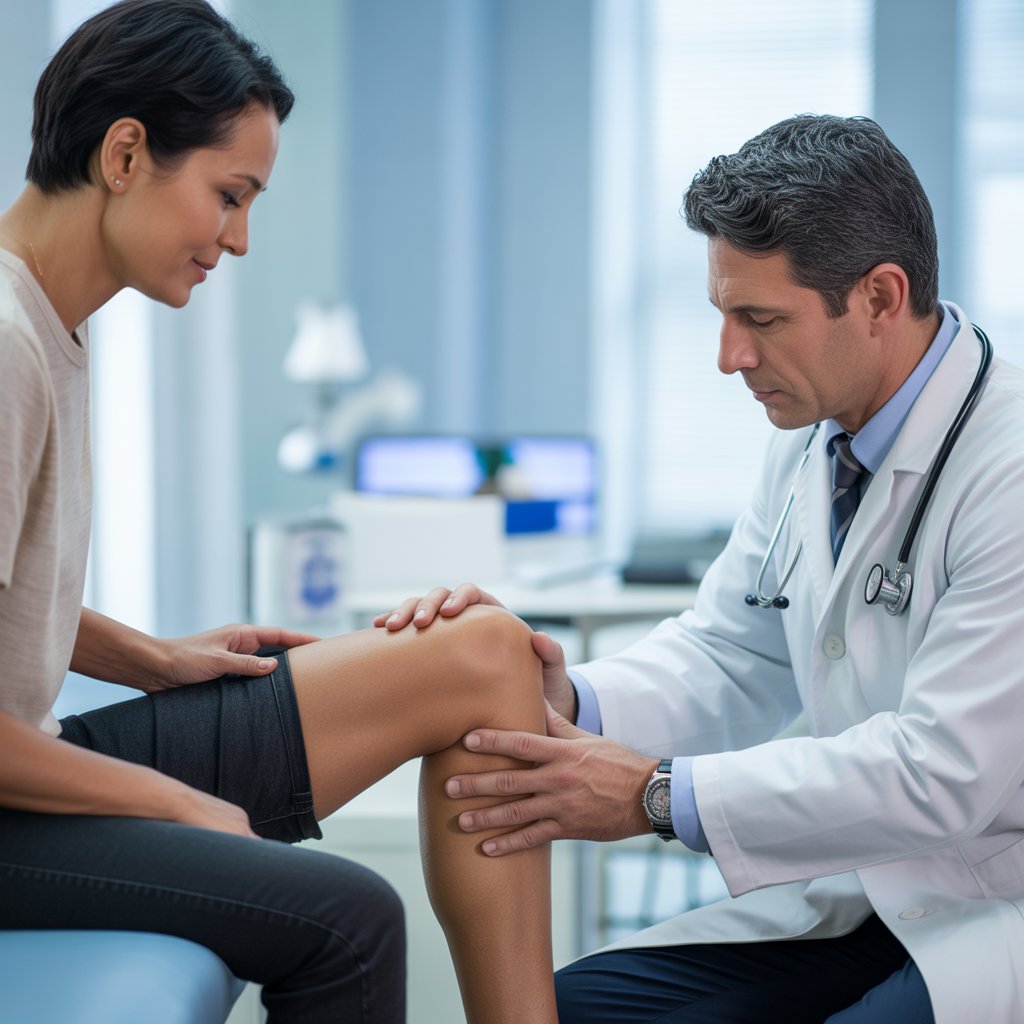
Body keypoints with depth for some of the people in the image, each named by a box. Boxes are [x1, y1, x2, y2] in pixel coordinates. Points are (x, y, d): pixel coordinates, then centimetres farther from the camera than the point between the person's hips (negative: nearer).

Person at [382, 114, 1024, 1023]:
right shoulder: (810, 445, 6)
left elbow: (942, 773, -26)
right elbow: (725, 658, 9)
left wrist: (658, 795, -23)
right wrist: (569, 701, -12)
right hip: (858, 893, 8)